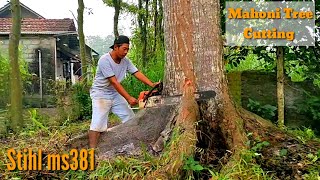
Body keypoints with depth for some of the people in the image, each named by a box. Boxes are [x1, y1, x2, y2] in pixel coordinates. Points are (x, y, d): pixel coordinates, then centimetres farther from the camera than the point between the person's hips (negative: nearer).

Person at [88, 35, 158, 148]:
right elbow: (114, 82, -26)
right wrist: (129, 98, -29)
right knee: (98, 124, -14)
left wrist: (152, 85, -24)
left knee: (130, 118, 7)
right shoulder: (105, 60, -22)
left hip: (115, 94, 7)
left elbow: (137, 73, -9)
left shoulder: (125, 61, -2)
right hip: (100, 94, -7)